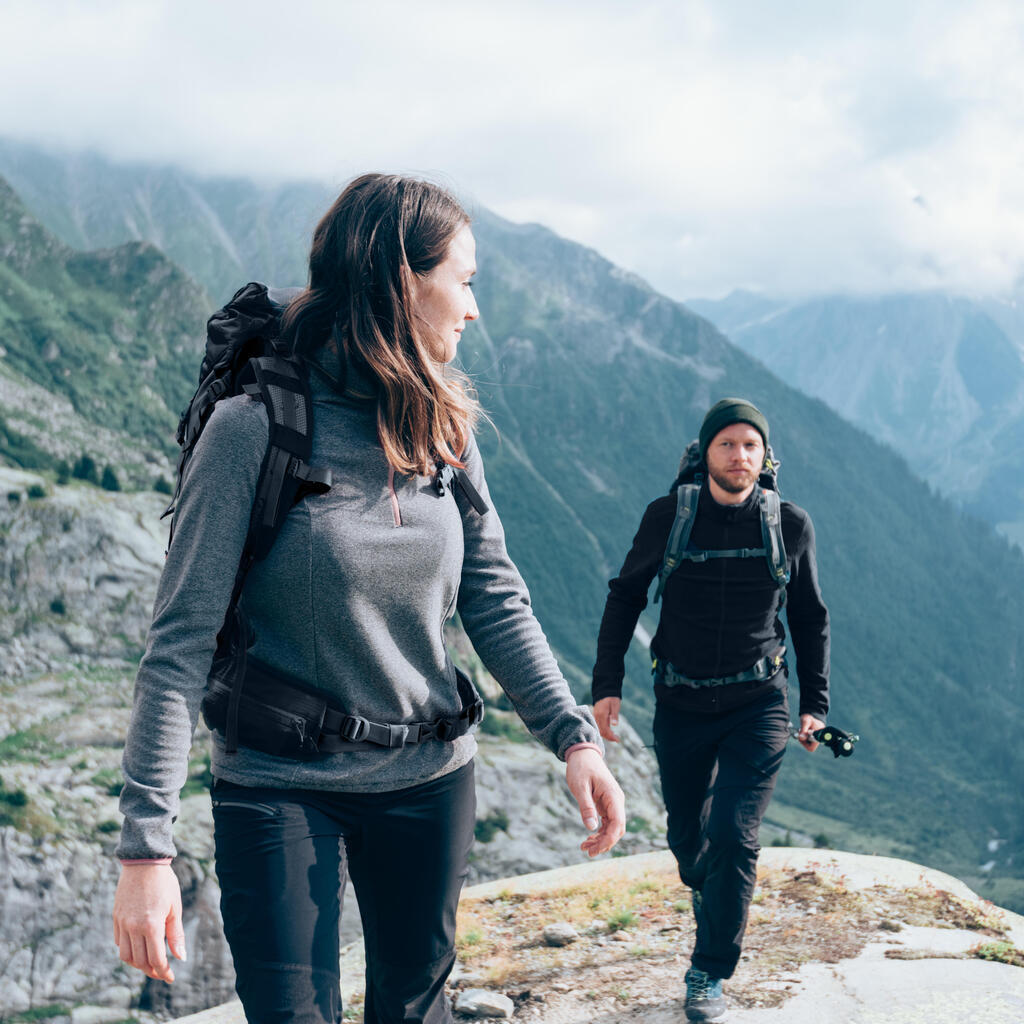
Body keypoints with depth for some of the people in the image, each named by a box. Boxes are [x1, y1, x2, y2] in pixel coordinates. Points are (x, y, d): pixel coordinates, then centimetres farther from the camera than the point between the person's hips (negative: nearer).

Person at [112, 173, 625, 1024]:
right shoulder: (255, 427, -18)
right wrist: (146, 844, -22)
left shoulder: (443, 427, -1)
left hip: (430, 779, 5)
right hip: (281, 792, -5)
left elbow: (493, 597, 1)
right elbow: (182, 642, -18)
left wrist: (571, 733, -12)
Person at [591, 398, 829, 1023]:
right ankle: (712, 901, 46)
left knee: (733, 835, -12)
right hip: (682, 706, 1)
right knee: (688, 839, 12)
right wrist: (608, 684, 1)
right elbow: (626, 597, 7)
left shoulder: (790, 525, -3)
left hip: (759, 707, -1)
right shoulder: (668, 518, -5)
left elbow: (811, 618, 9)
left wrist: (816, 703, 6)